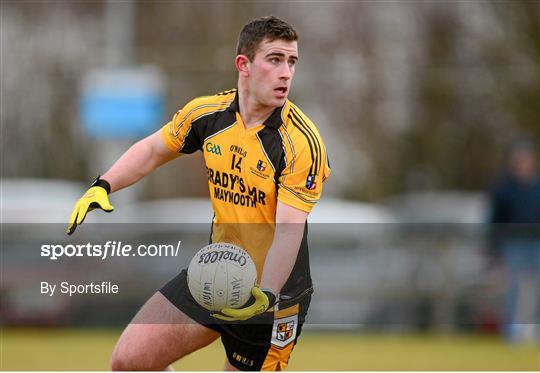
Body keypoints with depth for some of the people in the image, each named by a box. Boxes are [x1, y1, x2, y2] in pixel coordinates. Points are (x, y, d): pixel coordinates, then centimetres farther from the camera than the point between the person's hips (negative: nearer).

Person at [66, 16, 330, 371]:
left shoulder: (302, 142, -21)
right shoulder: (207, 113, -4)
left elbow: (289, 231, -27)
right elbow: (153, 149, 15)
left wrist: (267, 295, -42)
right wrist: (102, 187, 0)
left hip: (274, 292, -5)